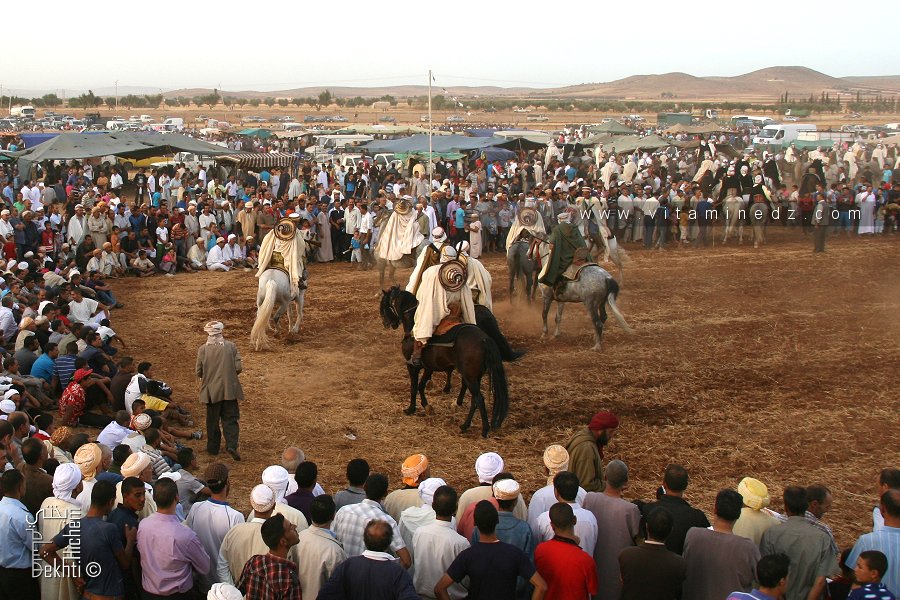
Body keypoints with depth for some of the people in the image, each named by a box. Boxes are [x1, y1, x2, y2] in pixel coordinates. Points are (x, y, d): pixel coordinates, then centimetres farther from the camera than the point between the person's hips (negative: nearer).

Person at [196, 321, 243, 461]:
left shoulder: (203, 349, -9)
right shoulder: (231, 346, -8)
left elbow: (199, 372, -4)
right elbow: (238, 368, -8)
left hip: (211, 391, 0)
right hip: (229, 389, 0)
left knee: (212, 420, 15)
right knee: (230, 419, 7)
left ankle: (213, 448, 23)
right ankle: (232, 445, -11)